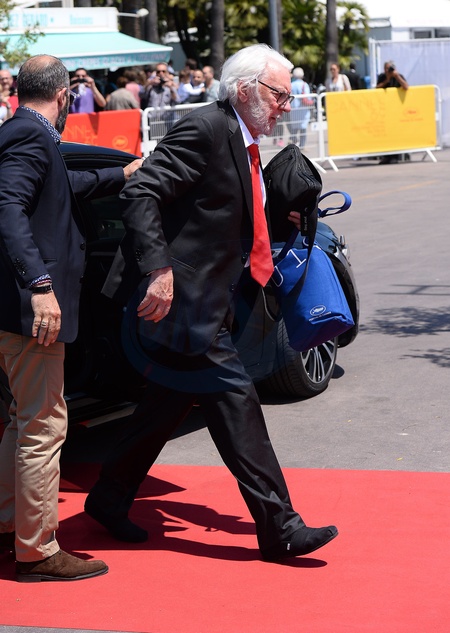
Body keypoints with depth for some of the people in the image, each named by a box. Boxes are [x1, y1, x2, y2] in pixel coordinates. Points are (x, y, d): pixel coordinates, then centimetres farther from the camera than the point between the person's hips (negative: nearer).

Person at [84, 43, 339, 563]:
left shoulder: (244, 143, 15)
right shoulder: (204, 129, -16)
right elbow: (140, 194, -22)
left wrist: (285, 219, 11)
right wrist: (158, 269, -28)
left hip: (200, 302, 11)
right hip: (177, 296, -11)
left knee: (169, 401, 17)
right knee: (234, 401, -8)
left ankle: (109, 499, 32)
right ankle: (279, 529, -3)